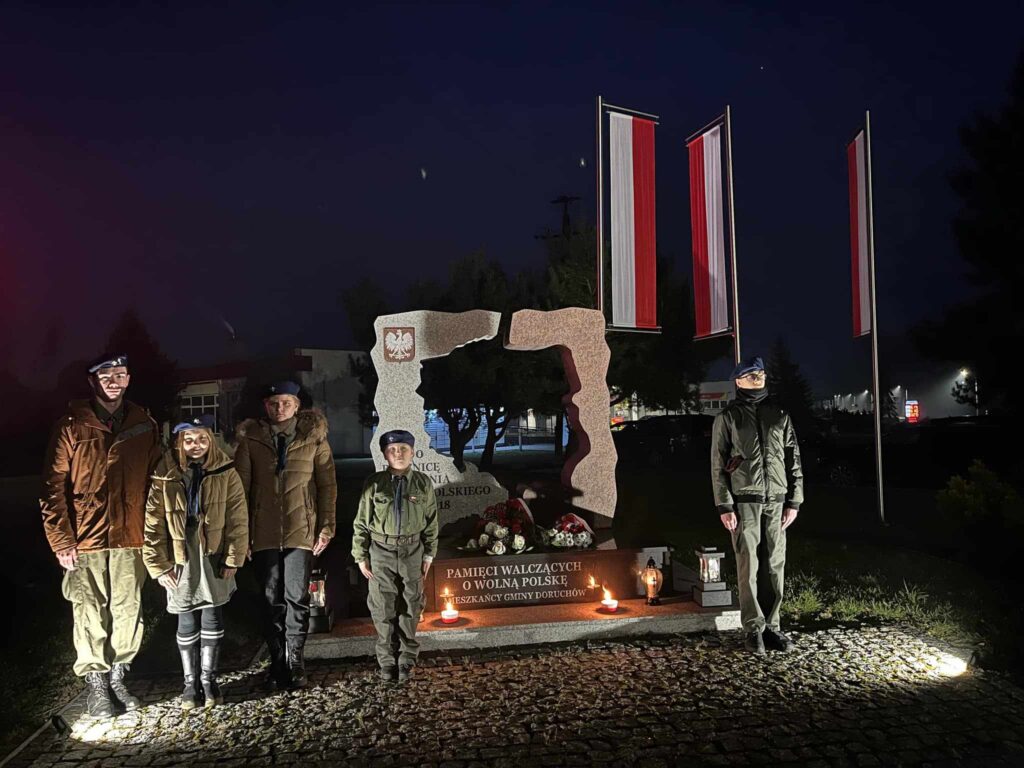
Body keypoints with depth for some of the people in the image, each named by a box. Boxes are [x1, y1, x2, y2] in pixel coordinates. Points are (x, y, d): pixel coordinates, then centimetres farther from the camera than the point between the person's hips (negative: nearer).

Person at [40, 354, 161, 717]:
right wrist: (61, 540, -8)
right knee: (90, 615, 4)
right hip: (85, 539, -2)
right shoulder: (71, 427, -1)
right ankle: (95, 682, 20)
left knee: (127, 612, 7)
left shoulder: (144, 425, 7)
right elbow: (53, 487, -3)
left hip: (130, 538, 2)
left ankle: (117, 676, 25)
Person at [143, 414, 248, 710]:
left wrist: (233, 559, -7)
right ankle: (191, 682, 24)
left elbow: (238, 518, -4)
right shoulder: (164, 476, -6)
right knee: (187, 622, 8)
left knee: (212, 618, 6)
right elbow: (153, 525, -3)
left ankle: (209, 678, 22)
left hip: (214, 556, 0)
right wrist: (159, 566, -5)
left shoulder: (225, 472, -6)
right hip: (181, 558, 0)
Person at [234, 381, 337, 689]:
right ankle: (278, 663, 20)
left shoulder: (314, 436, 1)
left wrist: (326, 526, -3)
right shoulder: (250, 438, 3)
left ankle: (295, 662, 14)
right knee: (272, 600, 9)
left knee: (297, 598, 1)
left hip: (301, 531, -1)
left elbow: (327, 484, 2)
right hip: (264, 533, 1)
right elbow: (241, 486, 4)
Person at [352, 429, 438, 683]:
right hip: (381, 551, -1)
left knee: (410, 607, 9)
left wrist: (429, 554, 4)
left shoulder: (423, 483, -1)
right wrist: (361, 557, 0)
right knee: (384, 608, 5)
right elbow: (361, 522, 1)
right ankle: (387, 662, 20)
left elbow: (431, 521, 5)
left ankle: (407, 660, 24)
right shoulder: (374, 484, -4)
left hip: (412, 551, 1)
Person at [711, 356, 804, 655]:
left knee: (776, 565, 5)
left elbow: (793, 459, 12)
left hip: (776, 501, 4)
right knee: (748, 566, -3)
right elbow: (718, 465, -1)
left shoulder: (779, 415, 11)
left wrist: (794, 501, 5)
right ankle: (754, 628, 6)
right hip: (744, 501, -3)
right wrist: (725, 506, -8)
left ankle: (772, 626, 15)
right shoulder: (728, 417, 2)